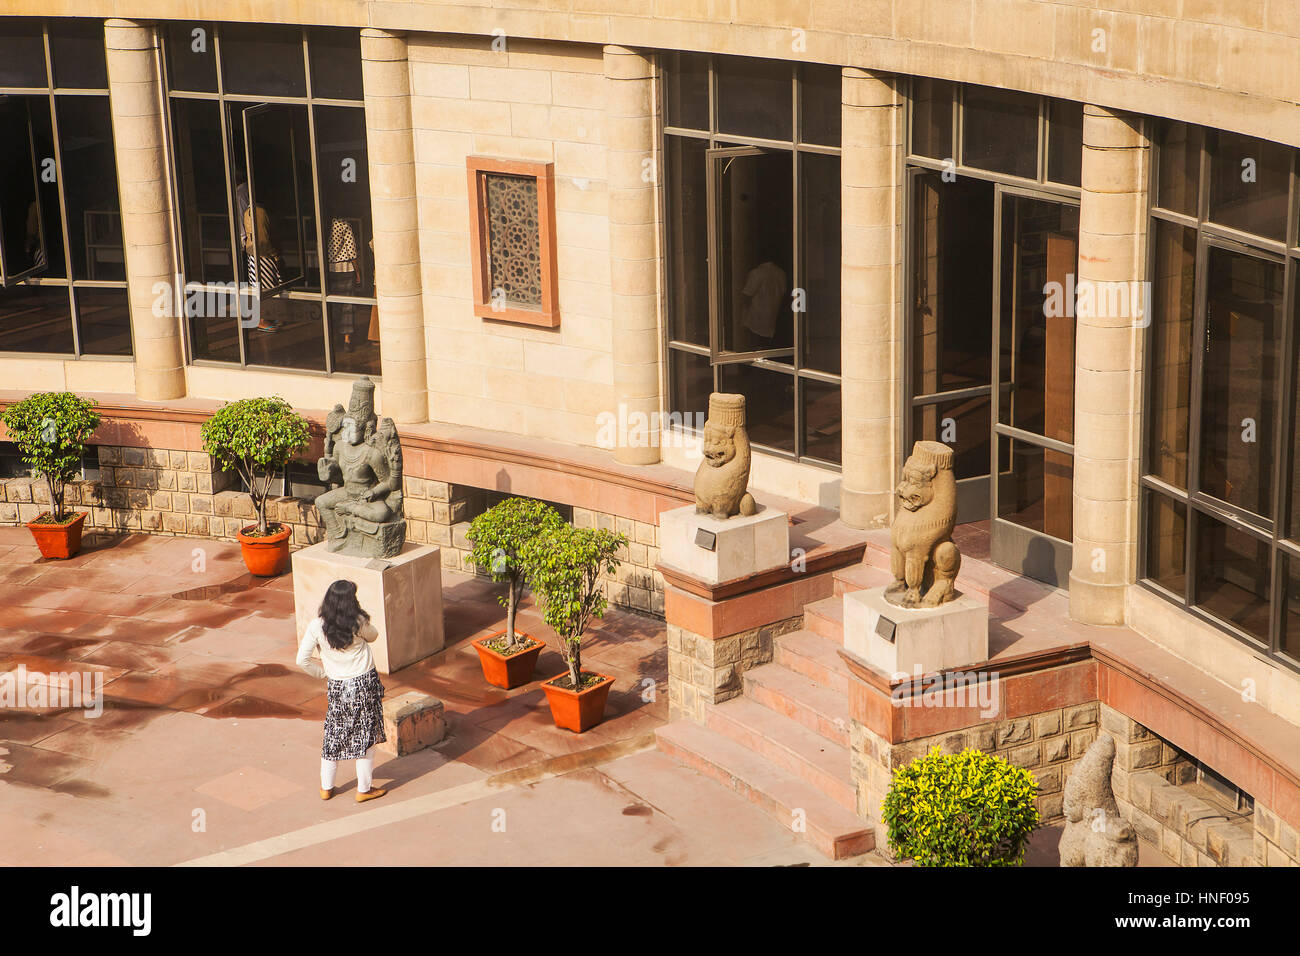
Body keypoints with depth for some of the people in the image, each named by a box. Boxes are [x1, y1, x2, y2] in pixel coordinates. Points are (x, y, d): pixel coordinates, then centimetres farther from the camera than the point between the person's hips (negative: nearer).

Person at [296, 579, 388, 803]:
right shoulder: (358, 623, -16)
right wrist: (358, 616, 6)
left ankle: (326, 787, 25)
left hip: (337, 686, 2)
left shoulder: (316, 627, -12)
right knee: (364, 736, 9)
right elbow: (373, 636, 7)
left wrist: (321, 672, 6)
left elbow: (302, 660, -9)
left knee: (333, 735, 16)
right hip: (365, 682, -2)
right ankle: (364, 789, 17)